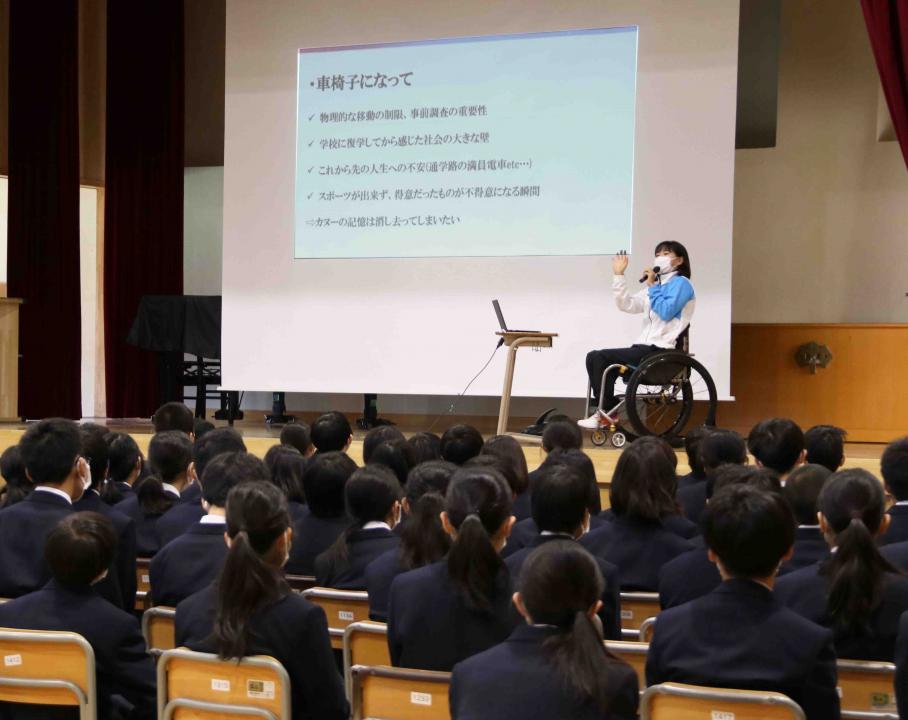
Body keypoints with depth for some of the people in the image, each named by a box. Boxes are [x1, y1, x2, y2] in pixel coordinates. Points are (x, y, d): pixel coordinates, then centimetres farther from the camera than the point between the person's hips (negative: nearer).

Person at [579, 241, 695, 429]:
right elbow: (626, 305, 13)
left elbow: (666, 312, -17)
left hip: (660, 351, -9)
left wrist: (652, 286, -8)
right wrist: (619, 275, 8)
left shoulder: (681, 283, -2)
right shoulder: (656, 286, 23)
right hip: (646, 348, 9)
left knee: (599, 358, -14)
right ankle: (603, 411, -3)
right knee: (594, 358, -2)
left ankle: (607, 412, -2)